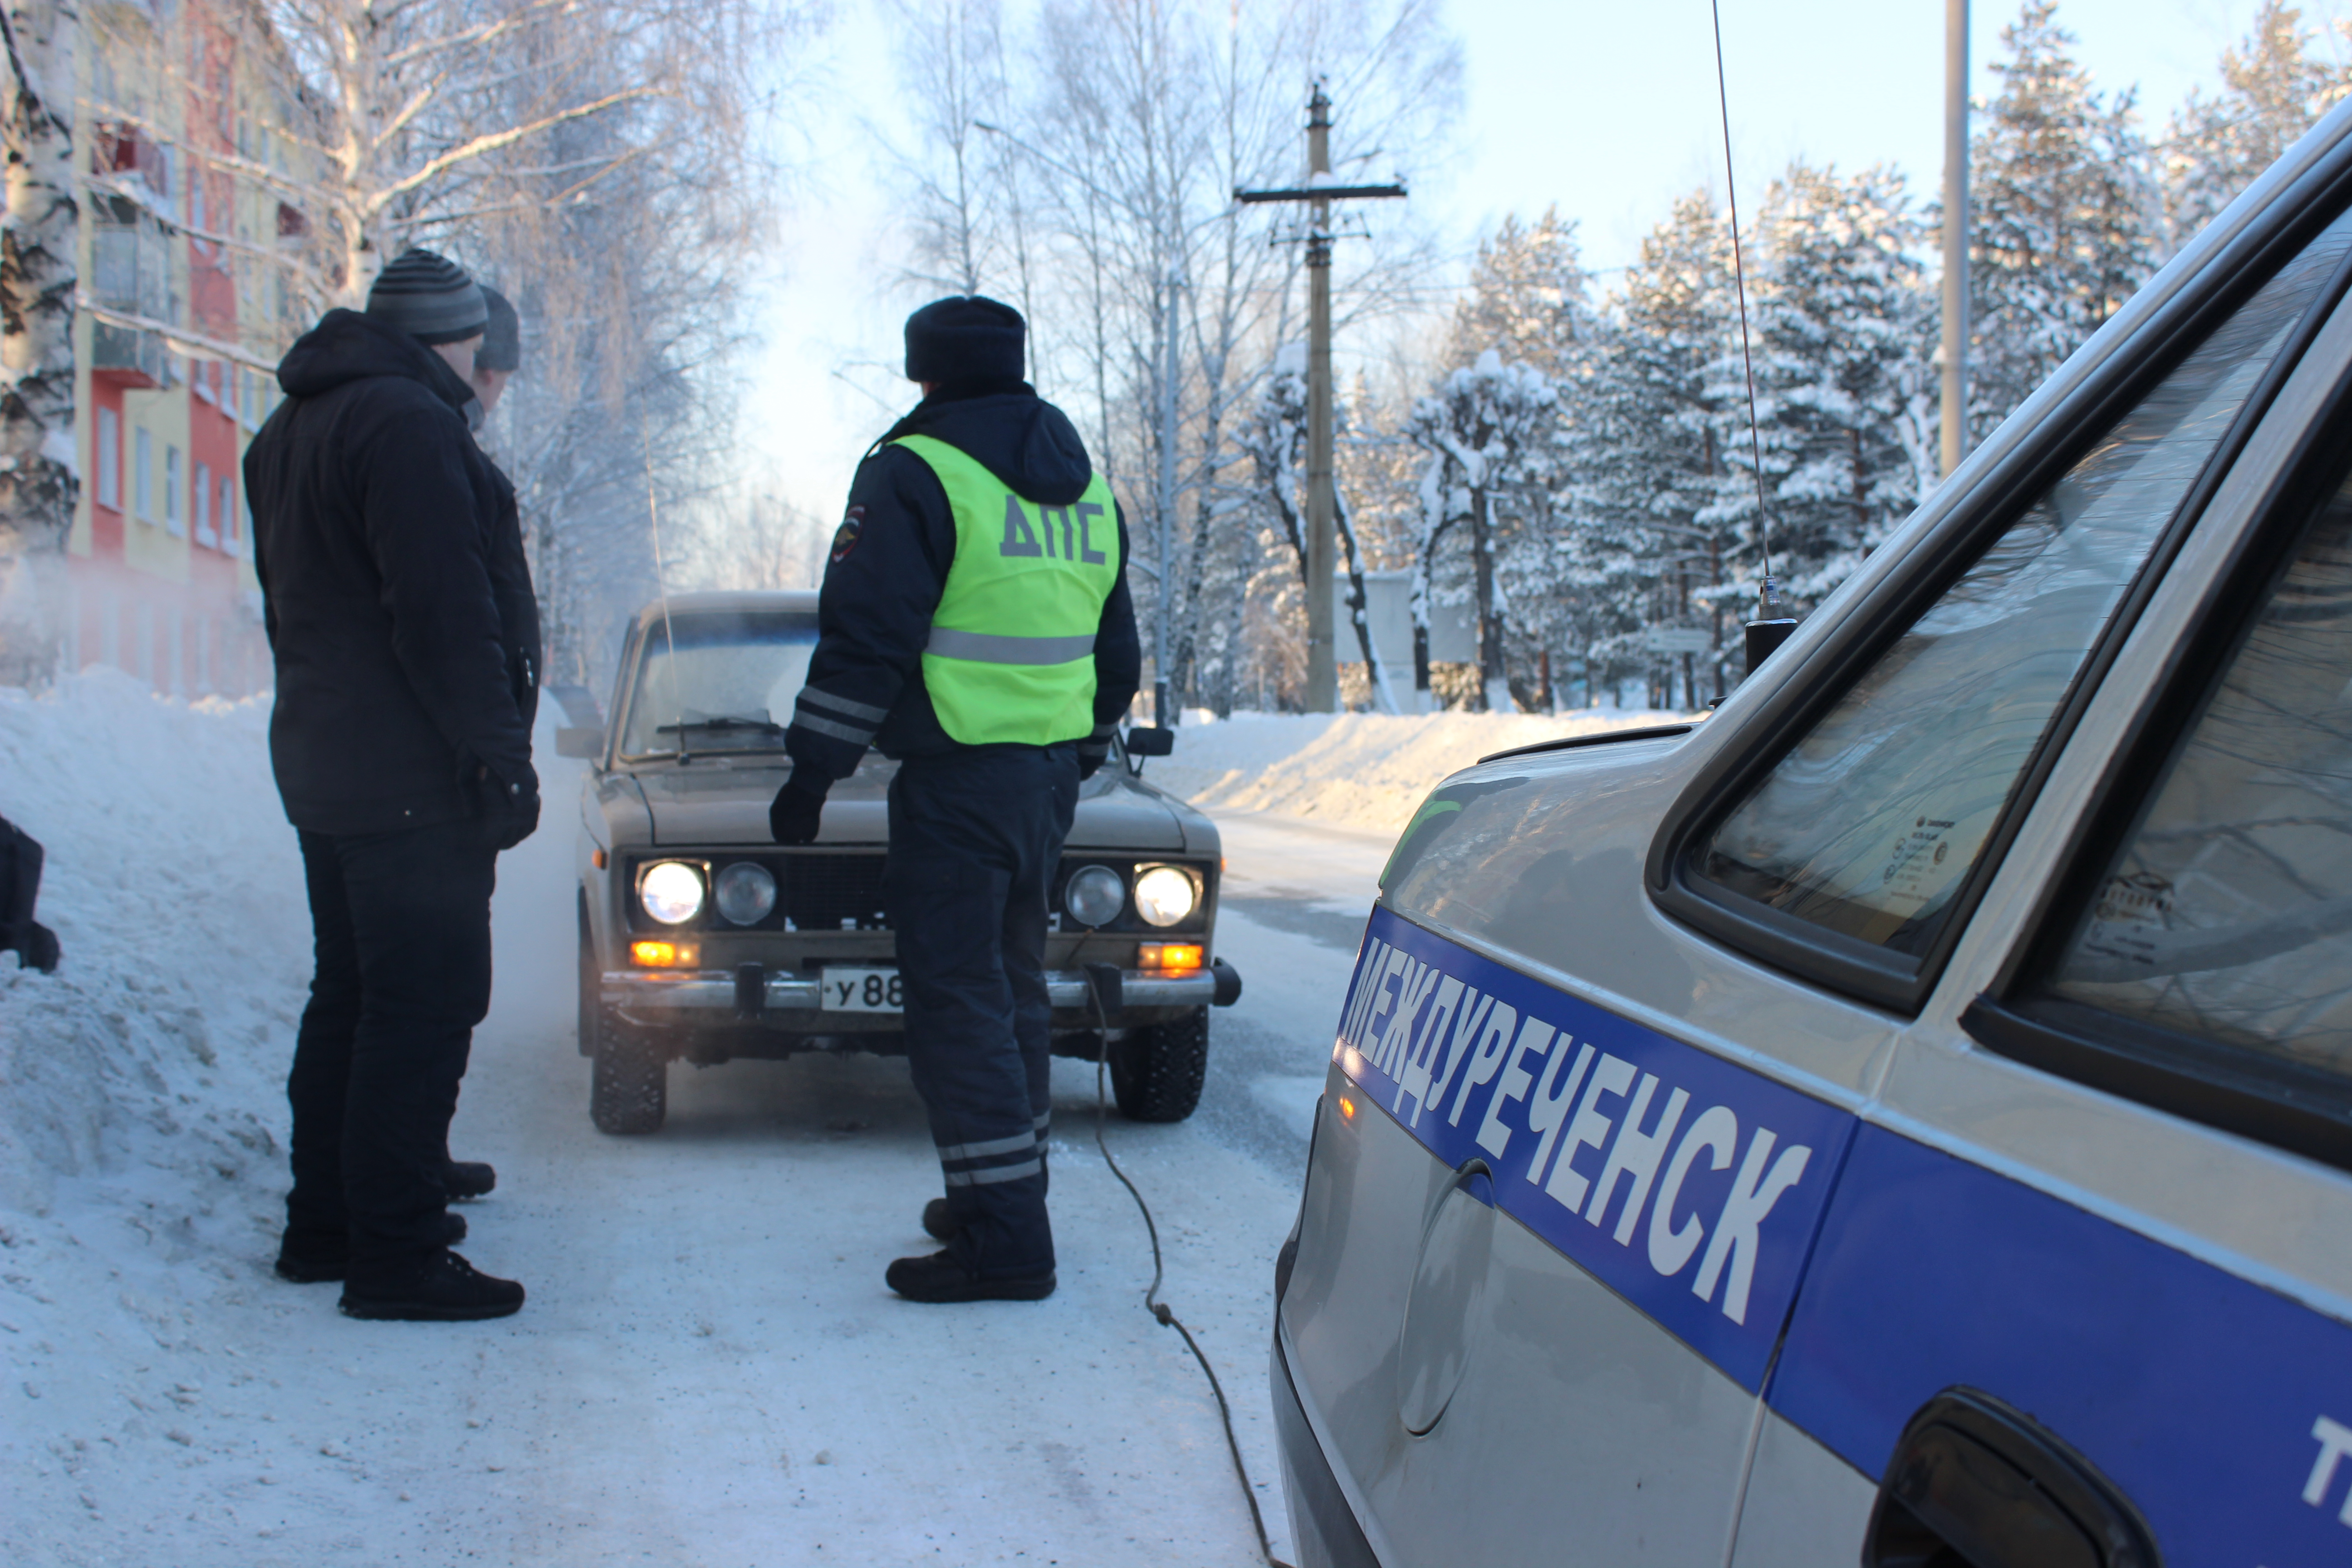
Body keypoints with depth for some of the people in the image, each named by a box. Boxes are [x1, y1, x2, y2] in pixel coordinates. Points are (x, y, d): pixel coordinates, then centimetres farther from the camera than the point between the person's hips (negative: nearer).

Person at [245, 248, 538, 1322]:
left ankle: (324, 1222, 25)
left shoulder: (289, 430, 17)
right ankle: (394, 1255, -6)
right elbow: (445, 615, -21)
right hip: (409, 778, -10)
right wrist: (499, 754, -19)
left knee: (351, 994, 17)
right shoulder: (407, 421, -15)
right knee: (426, 1005, -7)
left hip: (321, 764, 10)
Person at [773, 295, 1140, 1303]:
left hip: (956, 778, -8)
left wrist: (812, 772, -8)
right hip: (1049, 779, 8)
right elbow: (1116, 655, 21)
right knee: (1014, 987, 18)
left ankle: (1005, 1240, -6)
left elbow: (864, 642, -15)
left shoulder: (917, 473, -10)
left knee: (958, 1002, -5)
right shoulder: (1087, 489, 15)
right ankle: (1006, 1199, 27)